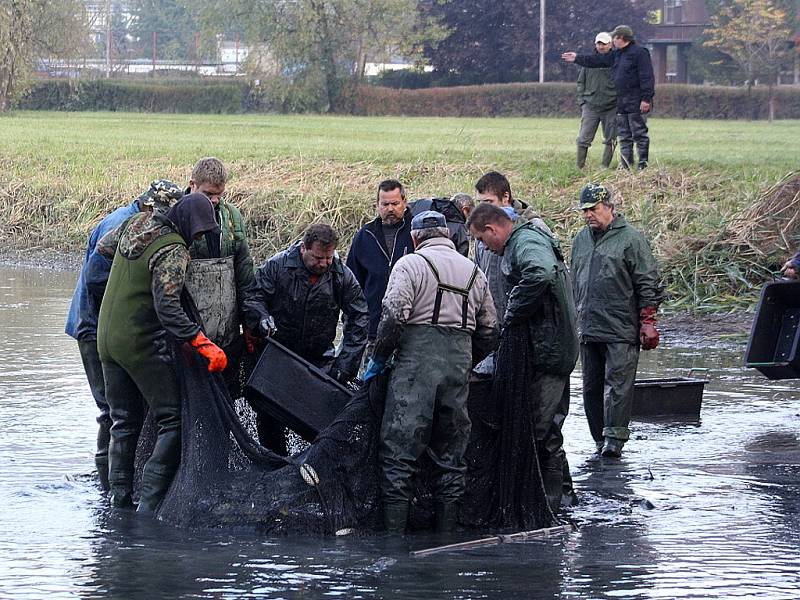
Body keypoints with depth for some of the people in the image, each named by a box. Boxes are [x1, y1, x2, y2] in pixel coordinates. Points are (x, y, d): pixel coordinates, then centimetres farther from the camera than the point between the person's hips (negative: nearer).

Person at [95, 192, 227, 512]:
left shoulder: (137, 223, 5)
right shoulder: (173, 250, -19)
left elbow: (103, 246, 24)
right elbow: (167, 308, -28)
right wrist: (203, 343, -31)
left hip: (107, 338, 8)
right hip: (143, 344, -8)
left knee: (124, 423, 15)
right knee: (173, 421, -3)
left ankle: (119, 503, 12)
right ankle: (150, 505, -13)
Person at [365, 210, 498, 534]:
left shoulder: (411, 264, 0)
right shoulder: (473, 272, 18)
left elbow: (394, 315, -13)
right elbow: (488, 331, 19)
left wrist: (379, 358, -1)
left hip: (417, 361, -5)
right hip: (459, 364, 5)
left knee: (399, 452, -3)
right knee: (451, 457, 12)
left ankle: (394, 534, -7)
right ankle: (446, 533, 12)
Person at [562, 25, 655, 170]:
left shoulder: (639, 53, -10)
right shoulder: (616, 54, 17)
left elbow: (647, 77, -15)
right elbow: (597, 60, 27)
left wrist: (646, 98, -21)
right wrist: (577, 59, 30)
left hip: (636, 104, -9)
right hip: (621, 103, 9)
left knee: (639, 134, -6)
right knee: (624, 136, 7)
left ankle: (643, 165, -4)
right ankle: (627, 167, 9)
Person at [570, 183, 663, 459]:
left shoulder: (631, 239, -3)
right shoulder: (581, 240, 17)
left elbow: (648, 284, -4)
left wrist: (647, 322, -9)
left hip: (621, 331, -7)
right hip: (588, 329, 7)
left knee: (617, 384, -11)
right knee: (591, 386, 7)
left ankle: (614, 437, -13)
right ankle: (600, 439, 12)